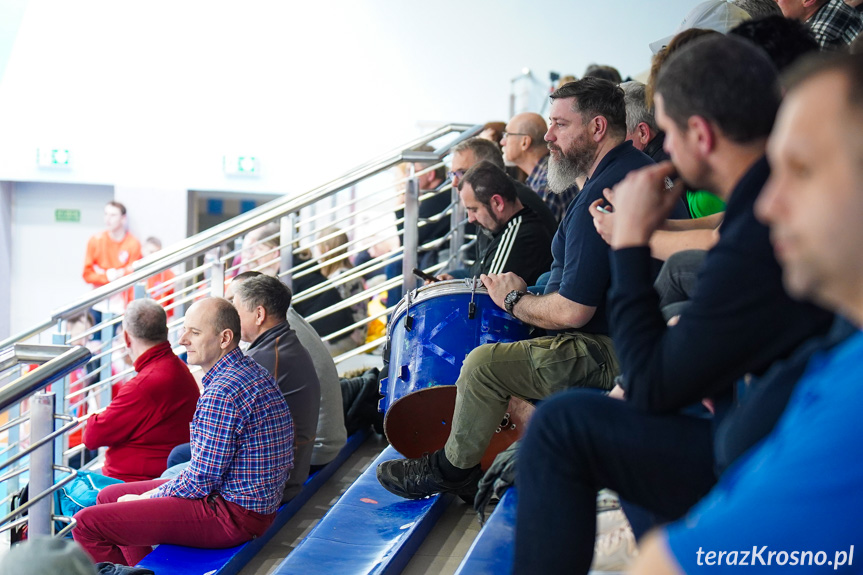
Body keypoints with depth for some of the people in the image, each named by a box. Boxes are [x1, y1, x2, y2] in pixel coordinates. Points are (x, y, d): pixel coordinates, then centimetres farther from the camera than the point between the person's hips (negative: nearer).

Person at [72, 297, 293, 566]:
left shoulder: (222, 394, -23)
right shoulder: (252, 371, 9)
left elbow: (202, 480, -20)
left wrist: (148, 497, -4)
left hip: (233, 516, -11)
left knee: (86, 523, -14)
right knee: (110, 496, 21)